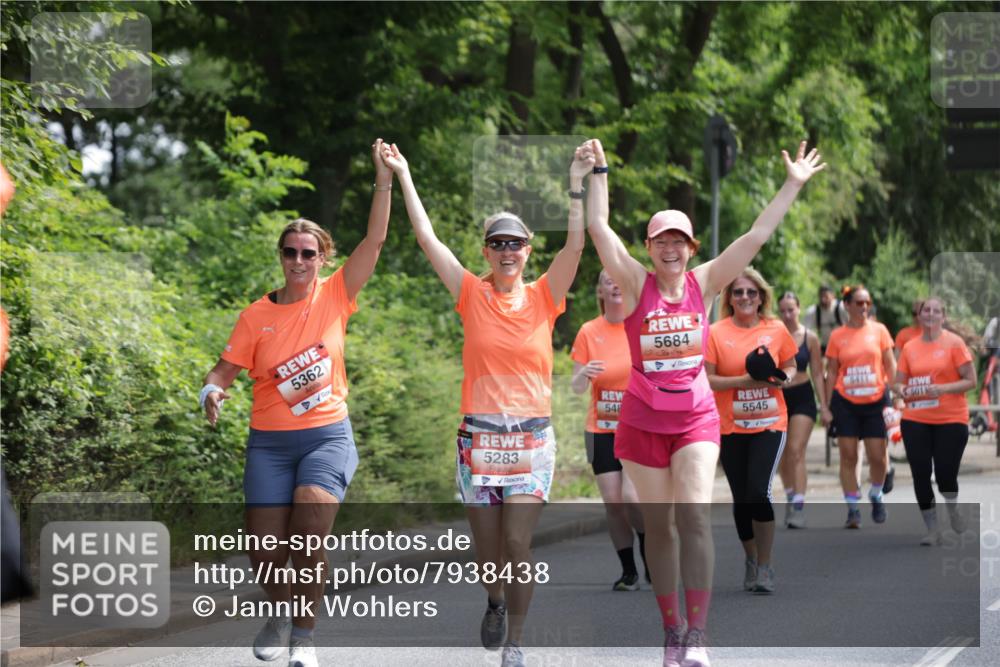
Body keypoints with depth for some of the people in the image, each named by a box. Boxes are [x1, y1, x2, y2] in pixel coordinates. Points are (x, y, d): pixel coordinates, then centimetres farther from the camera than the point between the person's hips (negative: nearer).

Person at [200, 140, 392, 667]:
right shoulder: (256, 316, 0)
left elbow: (375, 240, -6)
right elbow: (225, 369, 1)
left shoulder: (334, 297, -1)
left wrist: (384, 181, -14)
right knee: (265, 552, -2)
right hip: (270, 442, 2)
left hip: (327, 436, -1)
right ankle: (279, 613, 31)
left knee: (309, 536, -22)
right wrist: (213, 391, -22)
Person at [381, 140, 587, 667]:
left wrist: (577, 181, -17)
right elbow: (426, 237, -1)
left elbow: (575, 243, -8)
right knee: (486, 544, 5)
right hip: (479, 434, 1)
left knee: (517, 540, -8)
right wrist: (403, 175, -3)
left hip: (532, 436, -1)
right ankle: (495, 603, 37)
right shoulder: (472, 295, 2)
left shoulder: (543, 298, 3)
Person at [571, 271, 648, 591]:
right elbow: (577, 387, 1)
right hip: (602, 430, 2)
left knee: (632, 497, -15)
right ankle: (629, 572, 14)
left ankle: (650, 558, 11)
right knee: (613, 501, -1)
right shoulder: (589, 332, 0)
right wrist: (585, 374, -21)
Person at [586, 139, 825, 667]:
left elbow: (756, 236, 0)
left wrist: (793, 185, -2)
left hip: (696, 414, 0)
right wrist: (598, 172, -14)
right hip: (643, 418, 0)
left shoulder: (704, 283, 1)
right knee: (658, 525, 5)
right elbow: (598, 228, -11)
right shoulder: (637, 284, -4)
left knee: (694, 515, -14)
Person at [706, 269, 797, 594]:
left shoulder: (777, 329, 2)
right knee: (741, 497, 8)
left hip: (769, 424, -1)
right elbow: (705, 379, -6)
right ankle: (750, 560, 29)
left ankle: (764, 567, -2)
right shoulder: (716, 333, -3)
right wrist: (743, 380, -18)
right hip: (730, 427, 1)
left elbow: (790, 366, 15)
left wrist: (784, 378, -8)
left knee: (759, 491, -15)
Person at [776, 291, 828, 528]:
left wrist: (824, 406, 2)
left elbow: (817, 373, 5)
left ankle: (799, 506, -18)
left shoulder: (810, 337, 0)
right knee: (782, 454, 10)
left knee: (796, 451, -13)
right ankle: (790, 496, 29)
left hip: (802, 396, -2)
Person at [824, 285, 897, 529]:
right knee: (848, 456, -2)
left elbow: (890, 365, 6)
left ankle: (876, 495, 27)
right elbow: (831, 372, 6)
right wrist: (827, 406, 3)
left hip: (876, 400, 0)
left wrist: (899, 397, -2)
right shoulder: (837, 336, 2)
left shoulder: (879, 330, 4)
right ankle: (852, 508, 4)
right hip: (846, 402, 0)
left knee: (877, 456, -1)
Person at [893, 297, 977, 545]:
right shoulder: (910, 347, 7)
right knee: (921, 475, 0)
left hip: (950, 420, -3)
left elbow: (970, 380, -5)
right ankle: (932, 530, 13)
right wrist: (903, 390, -11)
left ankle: (953, 509, 26)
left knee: (945, 474, -7)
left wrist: (943, 389, -19)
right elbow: (898, 382, 12)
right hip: (915, 420, 3)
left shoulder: (954, 343, -3)